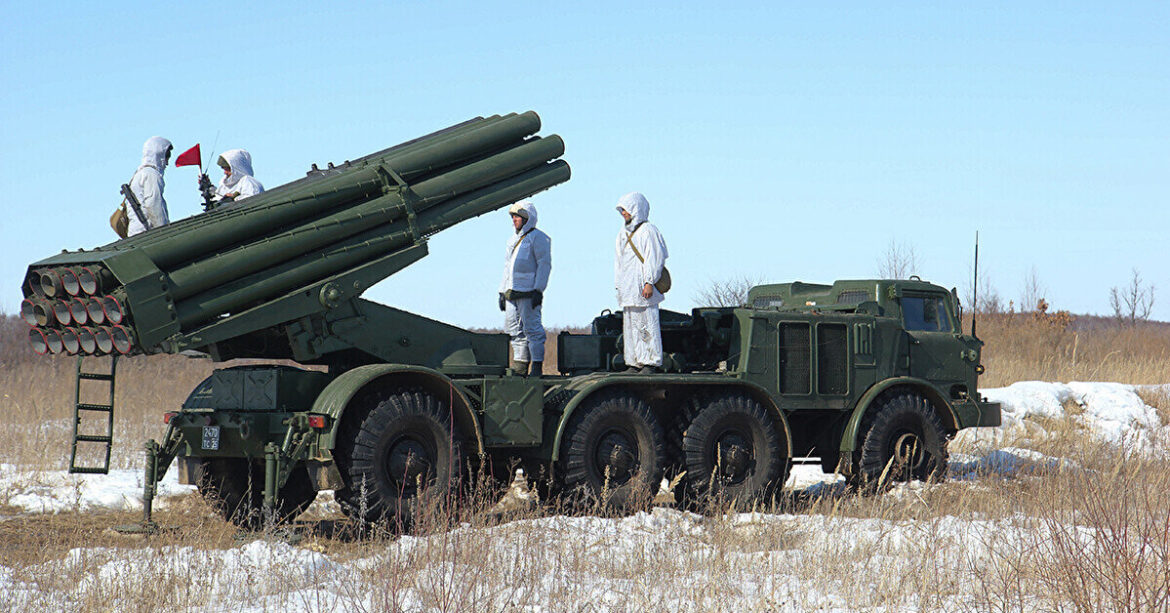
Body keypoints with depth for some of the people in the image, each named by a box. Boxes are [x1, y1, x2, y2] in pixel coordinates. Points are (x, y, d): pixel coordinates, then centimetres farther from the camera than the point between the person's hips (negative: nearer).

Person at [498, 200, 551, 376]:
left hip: (529, 293, -8)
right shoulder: (513, 240, 22)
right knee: (514, 329, 7)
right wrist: (502, 292, 21)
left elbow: (544, 264, -9)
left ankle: (537, 365, -8)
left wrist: (538, 290, -17)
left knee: (532, 328, -9)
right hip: (512, 294, 9)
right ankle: (520, 363, 11)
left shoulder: (538, 238, -3)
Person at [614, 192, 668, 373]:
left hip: (643, 290, -9)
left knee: (647, 324, -9)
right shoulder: (623, 233, 20)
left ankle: (652, 363, -8)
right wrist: (618, 285, 19)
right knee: (630, 327, 7)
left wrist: (649, 283, -17)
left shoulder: (648, 231, -6)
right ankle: (634, 363, 10)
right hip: (628, 290, 9)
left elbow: (654, 258, -11)